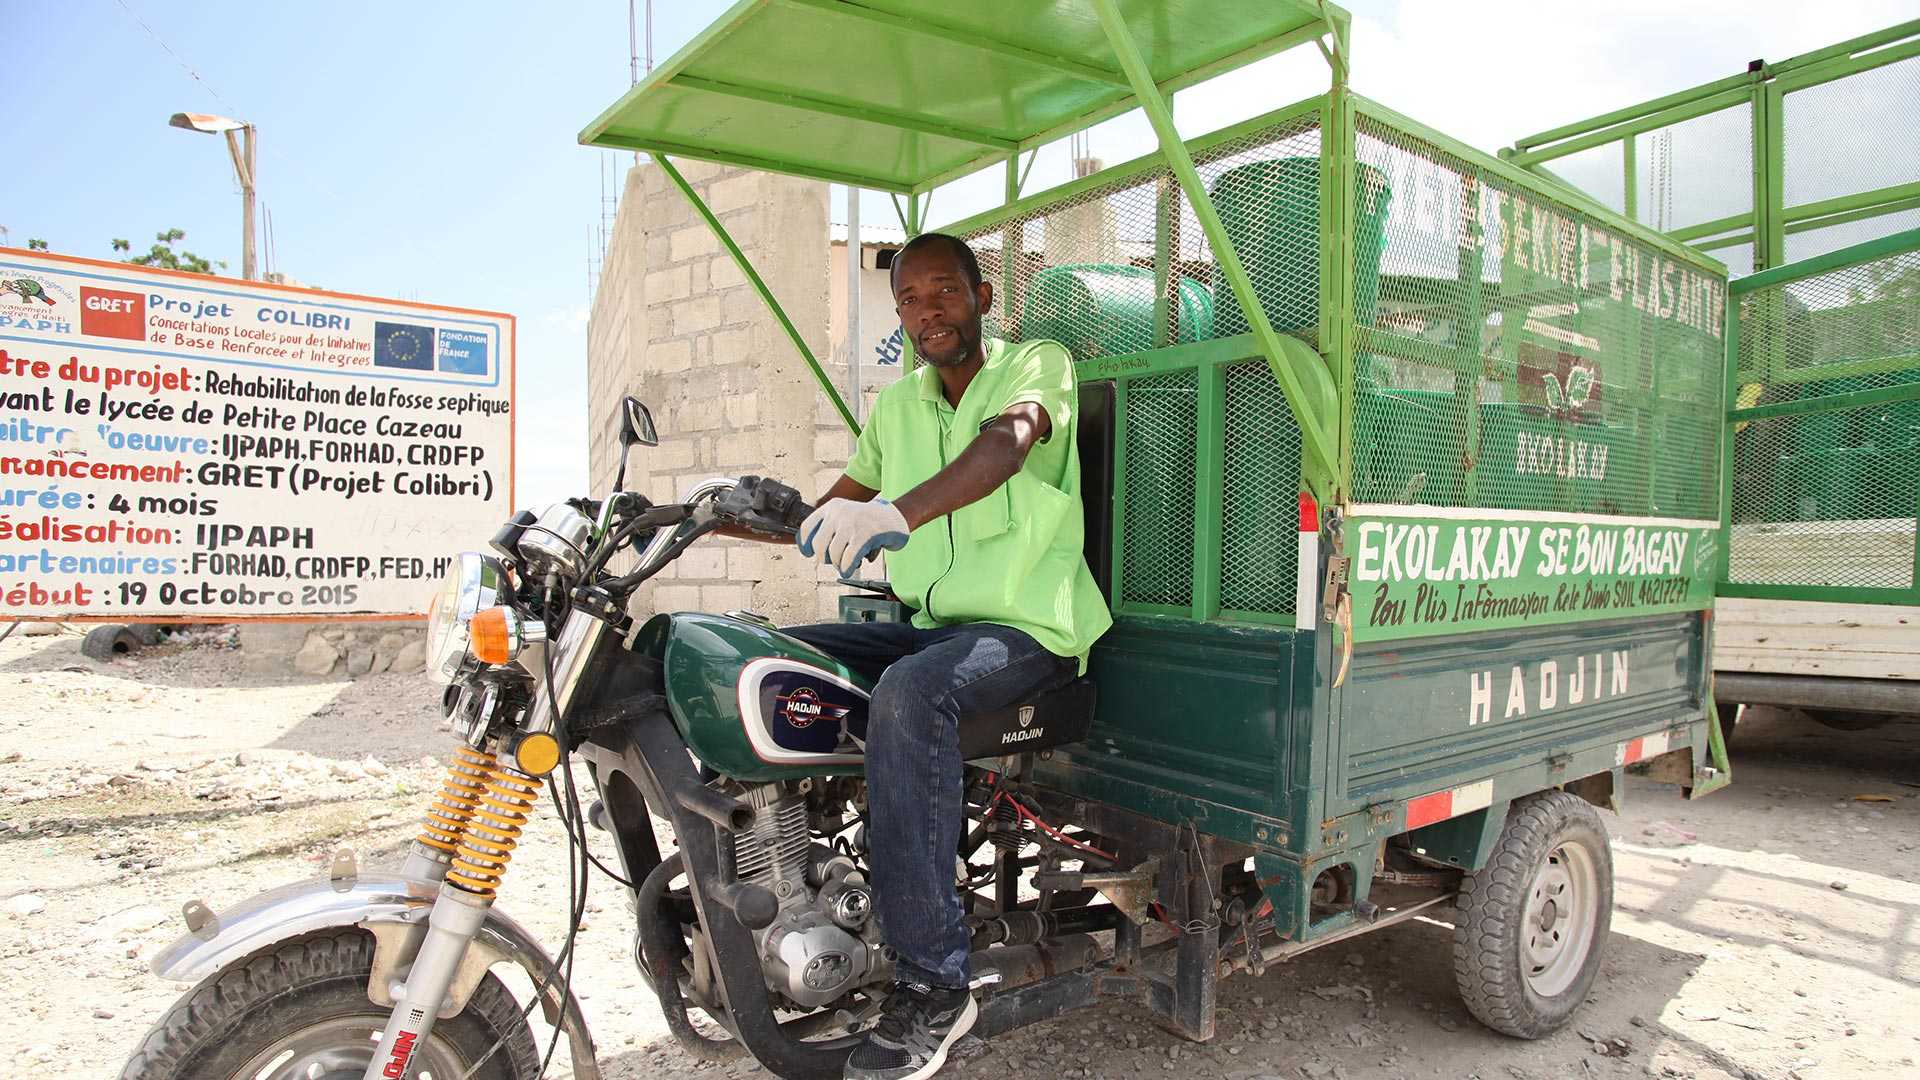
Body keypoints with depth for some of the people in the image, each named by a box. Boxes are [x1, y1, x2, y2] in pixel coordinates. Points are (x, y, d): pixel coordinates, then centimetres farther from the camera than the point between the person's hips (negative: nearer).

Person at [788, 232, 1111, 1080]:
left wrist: (896, 511, -45)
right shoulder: (897, 404, 15)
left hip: (1027, 628, -6)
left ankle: (932, 983, -28)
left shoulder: (1038, 363, -3)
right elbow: (830, 510, 20)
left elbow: (1005, 442, -26)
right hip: (927, 624, 7)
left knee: (909, 692, -36)